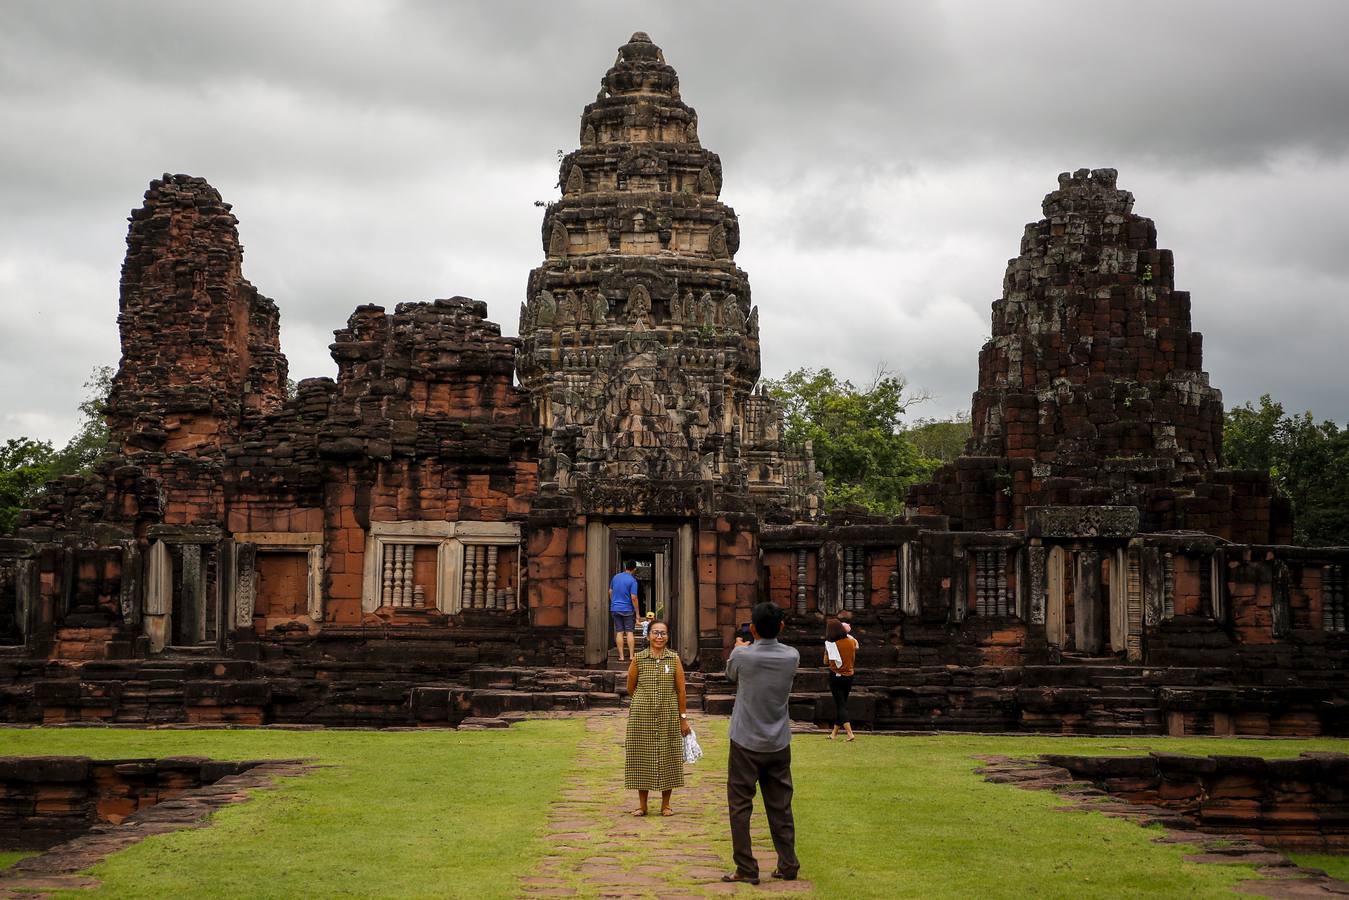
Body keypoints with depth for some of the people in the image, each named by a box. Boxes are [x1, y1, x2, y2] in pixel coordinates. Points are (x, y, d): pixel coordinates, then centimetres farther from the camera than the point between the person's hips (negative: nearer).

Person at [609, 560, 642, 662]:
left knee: (619, 632, 4)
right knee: (629, 632, 3)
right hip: (628, 610, -4)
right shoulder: (632, 580, -12)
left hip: (615, 609, 4)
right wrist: (637, 613, -9)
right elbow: (634, 598, -15)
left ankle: (621, 656, 3)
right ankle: (631, 656, 1)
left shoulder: (615, 577, 4)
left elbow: (610, 592, 13)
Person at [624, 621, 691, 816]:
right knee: (642, 757, 4)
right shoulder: (638, 659, 1)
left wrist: (683, 717, 2)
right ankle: (642, 804, 14)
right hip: (642, 717, 0)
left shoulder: (674, 659, 2)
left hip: (668, 717, 0)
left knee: (667, 758, 5)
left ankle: (666, 804, 17)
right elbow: (631, 688, 10)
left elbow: (681, 690, 3)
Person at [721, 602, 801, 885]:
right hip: (779, 744, 3)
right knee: (780, 807, 12)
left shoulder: (741, 656, -15)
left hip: (746, 743, -3)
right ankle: (788, 865, 16)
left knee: (740, 806, 4)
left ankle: (746, 869, 3)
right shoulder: (792, 656, -6)